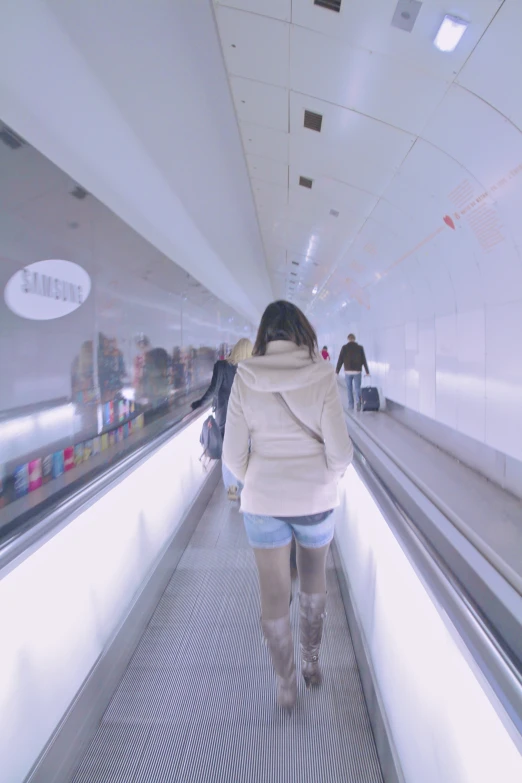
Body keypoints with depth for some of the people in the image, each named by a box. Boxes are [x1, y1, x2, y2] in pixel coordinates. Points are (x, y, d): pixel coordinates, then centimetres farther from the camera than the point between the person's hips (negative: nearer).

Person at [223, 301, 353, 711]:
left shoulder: (245, 378, -9)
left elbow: (234, 452, -6)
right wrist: (330, 478, 7)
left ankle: (287, 684, 33)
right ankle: (312, 661, 43)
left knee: (274, 593, 16)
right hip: (315, 498, 0)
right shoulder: (321, 376, -12)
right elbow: (340, 450, -14)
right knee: (314, 578, 26)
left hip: (263, 501, 0)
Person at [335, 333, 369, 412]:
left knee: (349, 389, 11)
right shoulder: (360, 347, 1)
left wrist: (337, 371, 1)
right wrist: (367, 371, 7)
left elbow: (340, 360, -5)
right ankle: (358, 401, -21)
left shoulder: (344, 347, -3)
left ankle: (351, 405, 13)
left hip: (348, 371, 0)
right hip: (357, 371, 1)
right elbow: (364, 360, 2)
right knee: (357, 388, 4)